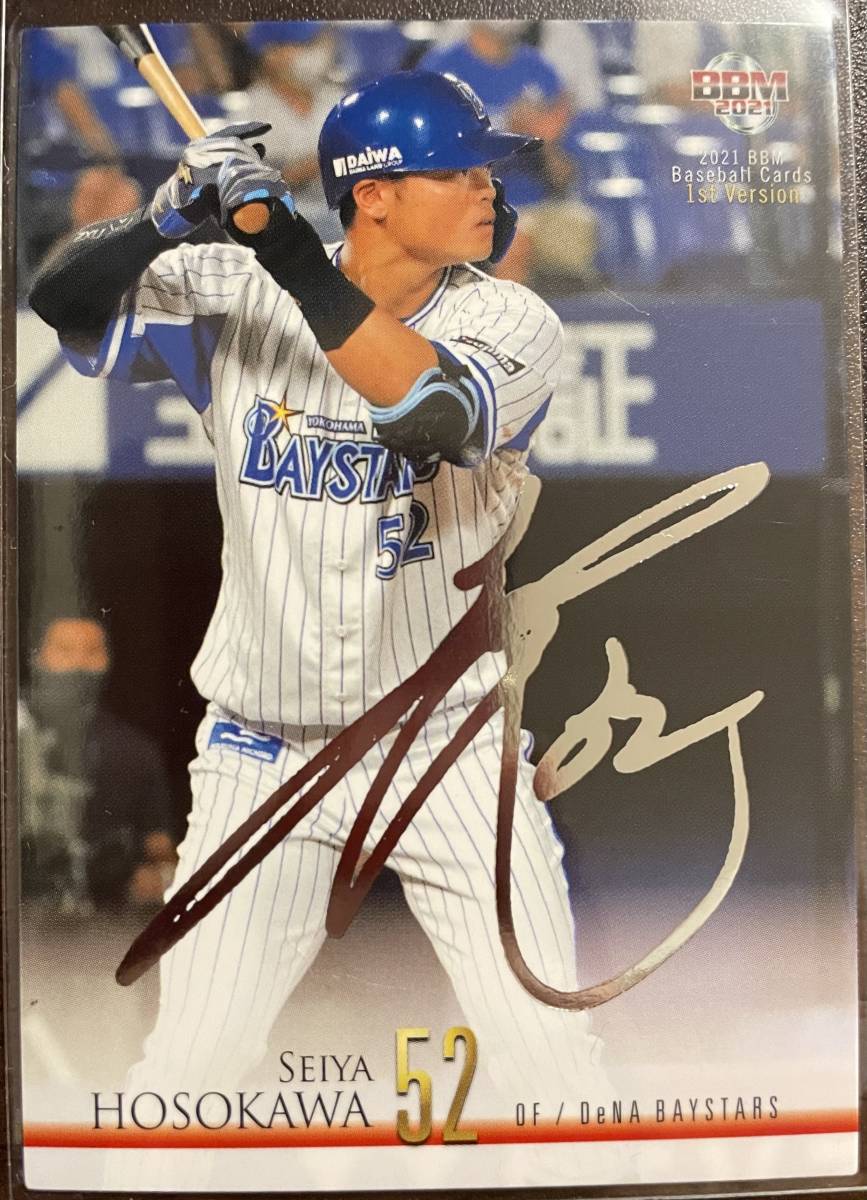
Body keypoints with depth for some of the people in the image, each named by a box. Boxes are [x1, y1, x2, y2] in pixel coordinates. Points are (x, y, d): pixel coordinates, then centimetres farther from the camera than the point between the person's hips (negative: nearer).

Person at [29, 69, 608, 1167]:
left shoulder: (513, 324, -7)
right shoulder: (233, 296, -4)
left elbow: (434, 410, -27)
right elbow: (59, 311, -9)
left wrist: (284, 244, -32)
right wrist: (169, 213, -24)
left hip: (449, 752, 0)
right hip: (260, 756, 0)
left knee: (553, 1063, 3)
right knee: (189, 1064, 4)